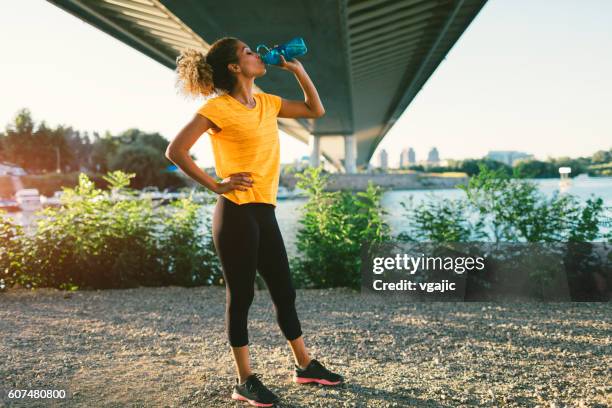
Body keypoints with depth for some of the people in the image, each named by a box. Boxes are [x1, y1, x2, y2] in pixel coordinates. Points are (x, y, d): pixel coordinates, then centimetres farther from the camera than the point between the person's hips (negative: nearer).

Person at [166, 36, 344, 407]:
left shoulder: (266, 102, 14)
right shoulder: (219, 107, -8)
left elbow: (316, 110, 22)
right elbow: (176, 151, -13)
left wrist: (298, 69, 14)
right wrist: (216, 185, -13)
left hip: (265, 212, 8)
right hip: (237, 213, -7)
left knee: (285, 292, 13)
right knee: (241, 297, 1)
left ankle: (306, 366, 27)